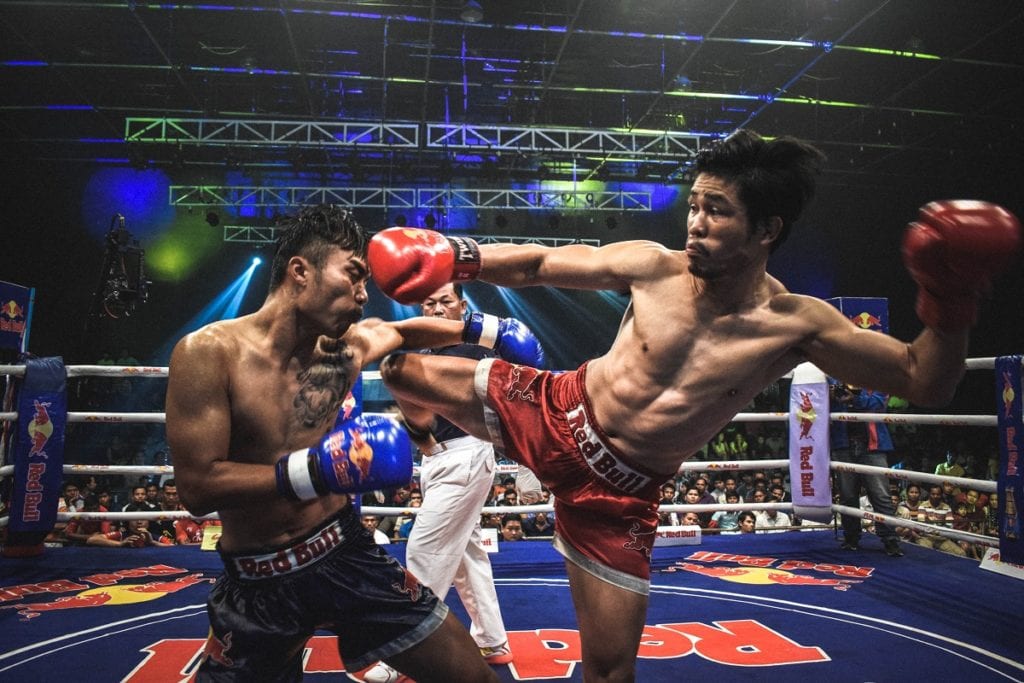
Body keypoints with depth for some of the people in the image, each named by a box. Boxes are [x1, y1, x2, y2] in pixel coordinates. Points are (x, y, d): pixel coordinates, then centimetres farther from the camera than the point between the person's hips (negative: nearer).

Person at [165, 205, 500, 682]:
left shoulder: (350, 343, -3)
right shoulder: (208, 354, -16)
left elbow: (406, 330, 20)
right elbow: (196, 488, -20)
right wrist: (313, 470, -29)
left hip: (346, 554, 3)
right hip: (257, 583, -3)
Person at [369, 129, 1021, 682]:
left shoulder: (797, 325, -15)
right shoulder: (653, 267, -14)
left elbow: (925, 384, -11)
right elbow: (538, 263, -3)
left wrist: (950, 306, -30)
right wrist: (455, 254, -16)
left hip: (615, 491, -1)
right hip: (549, 414, 1)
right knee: (401, 369, 2)